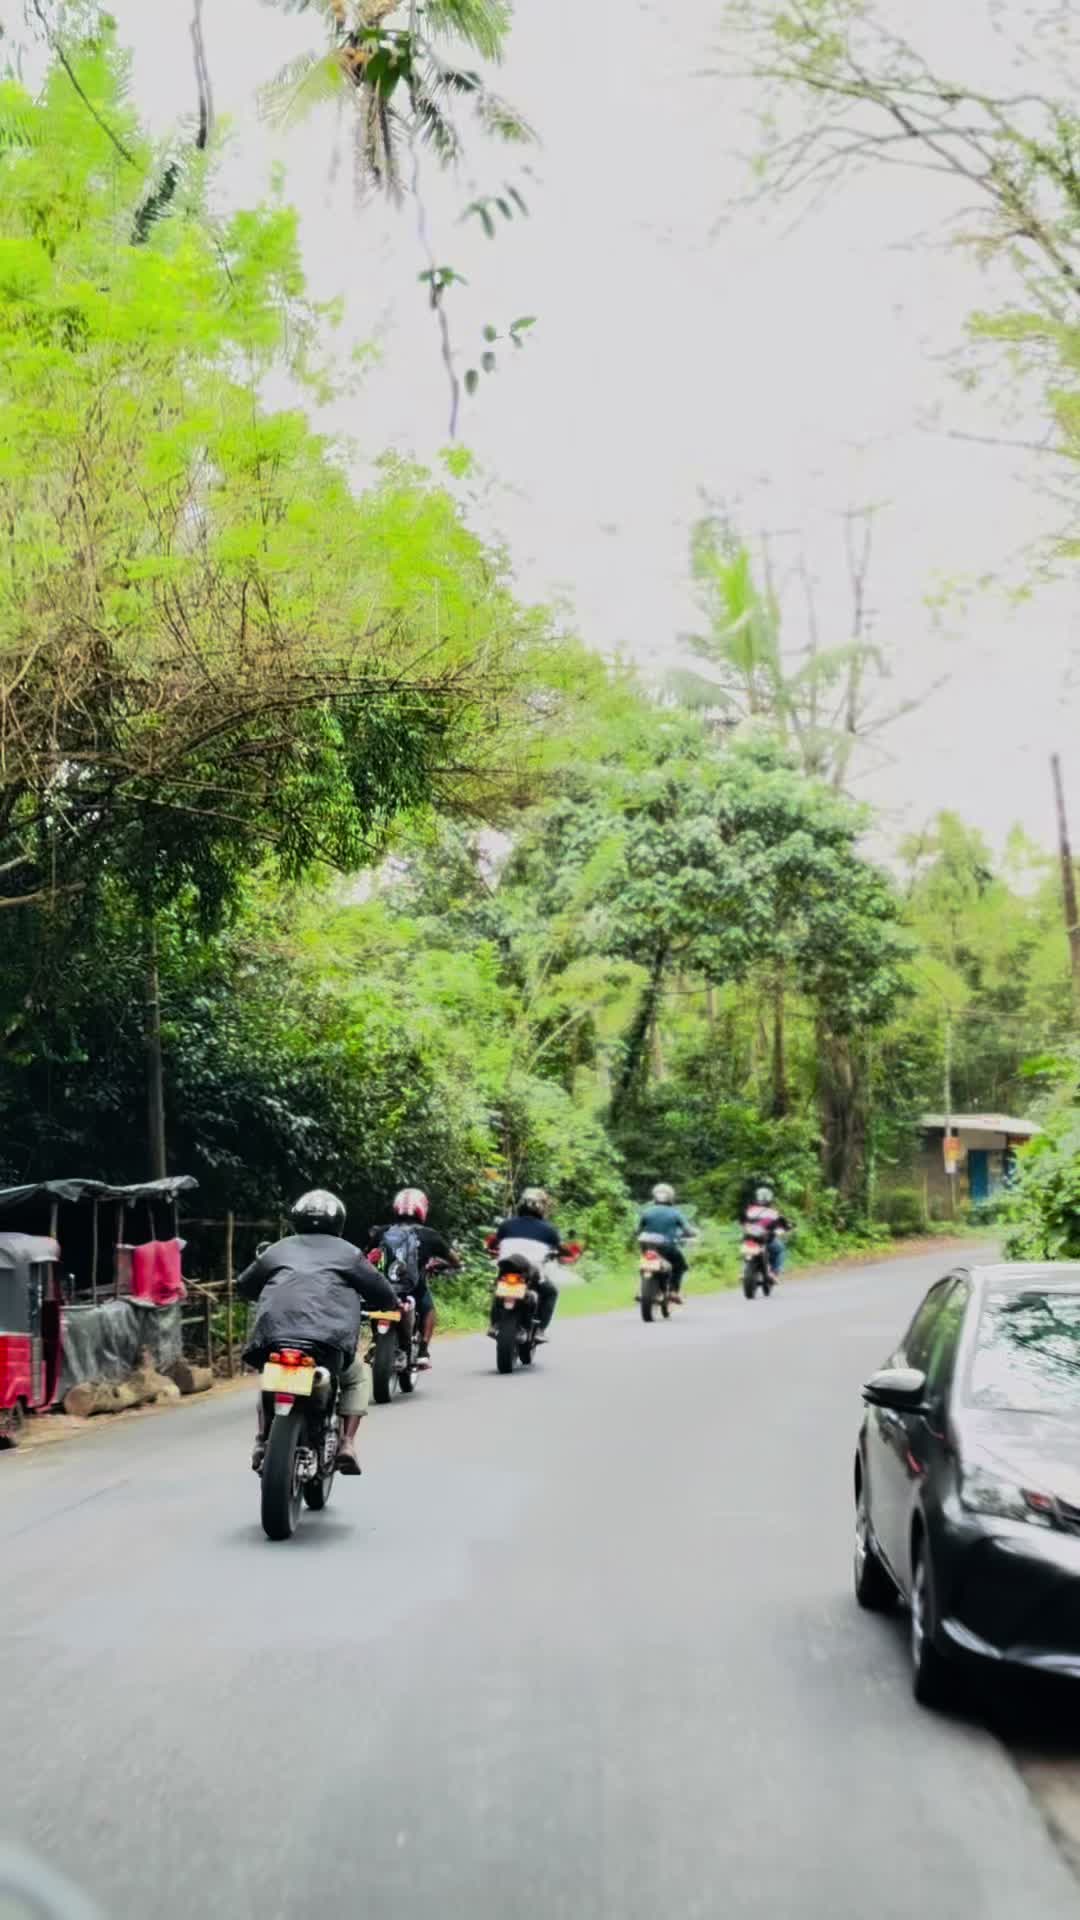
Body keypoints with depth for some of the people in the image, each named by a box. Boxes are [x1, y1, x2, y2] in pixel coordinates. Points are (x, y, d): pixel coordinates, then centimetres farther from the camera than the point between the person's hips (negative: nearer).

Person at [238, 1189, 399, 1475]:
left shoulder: (277, 1250, 24)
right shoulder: (347, 1252, 17)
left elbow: (244, 1286, 33)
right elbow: (382, 1293, 15)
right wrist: (394, 1303, 39)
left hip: (273, 1334, 3)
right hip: (330, 1339, -2)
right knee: (358, 1377, 26)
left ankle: (263, 1440, 18)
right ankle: (346, 1443, 7)